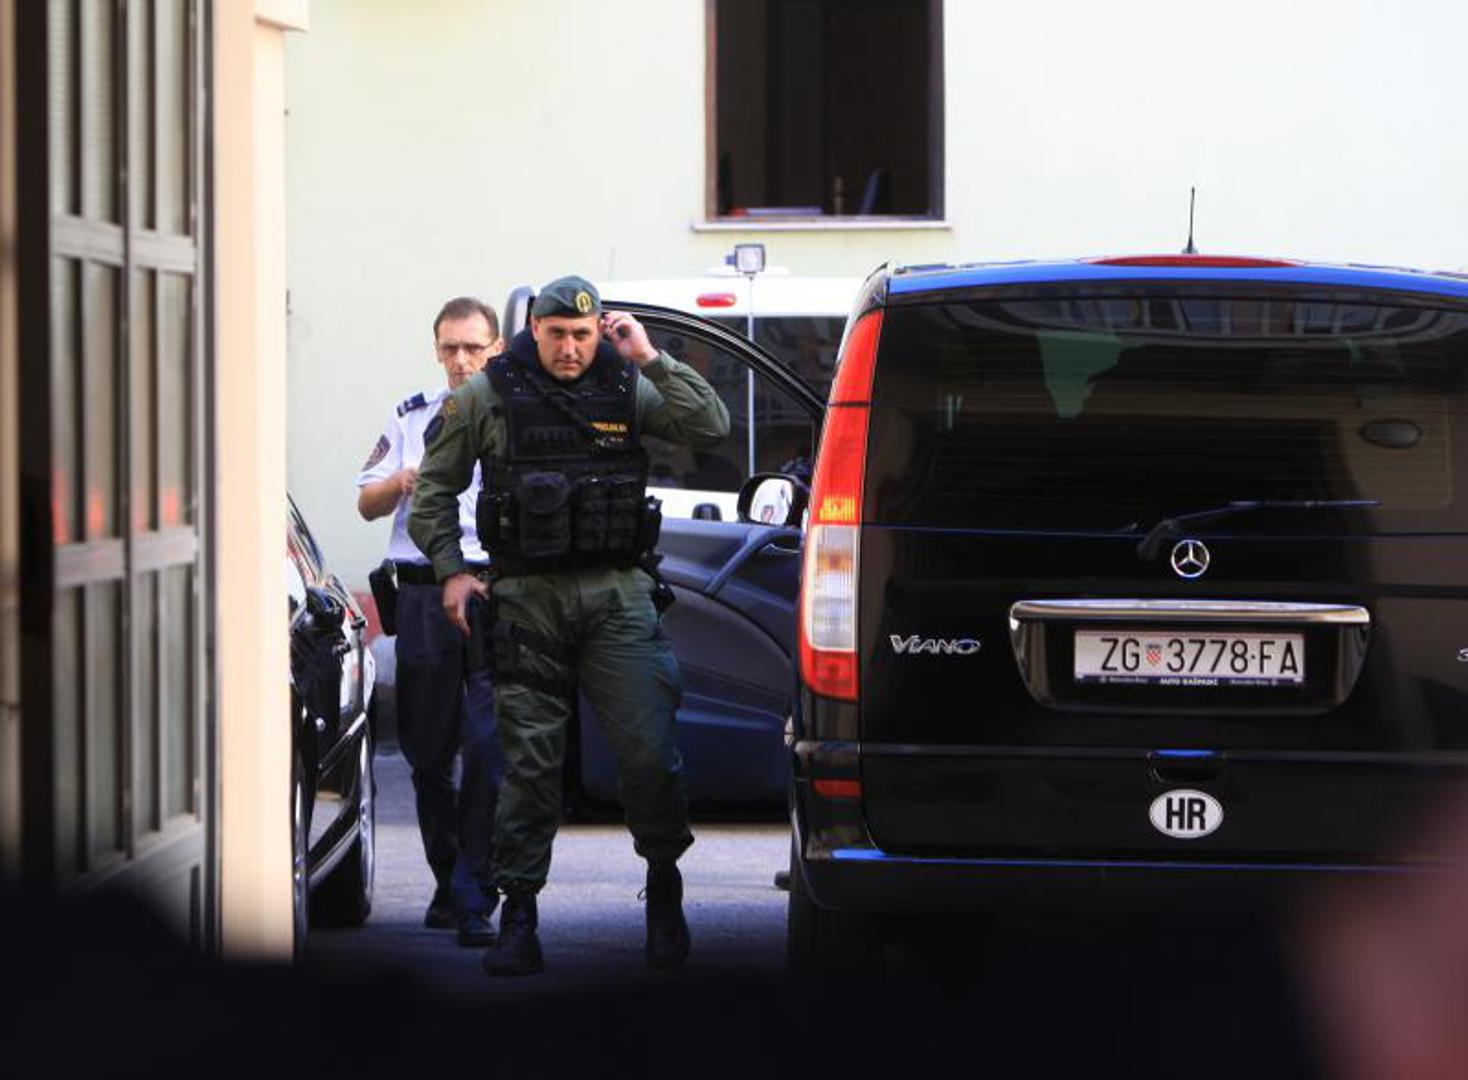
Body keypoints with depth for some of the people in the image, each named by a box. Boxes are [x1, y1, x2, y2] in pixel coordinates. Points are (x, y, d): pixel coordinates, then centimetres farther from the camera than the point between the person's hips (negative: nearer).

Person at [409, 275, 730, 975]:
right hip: (526, 599, 0)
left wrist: (651, 360, -9)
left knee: (649, 752, -6)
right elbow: (434, 488, 11)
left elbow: (711, 428, -5)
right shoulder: (488, 396, 4)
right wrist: (451, 571, 1)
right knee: (528, 762, 0)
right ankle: (518, 911, 6)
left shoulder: (626, 388, 6)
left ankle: (664, 889, 14)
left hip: (616, 596, 0)